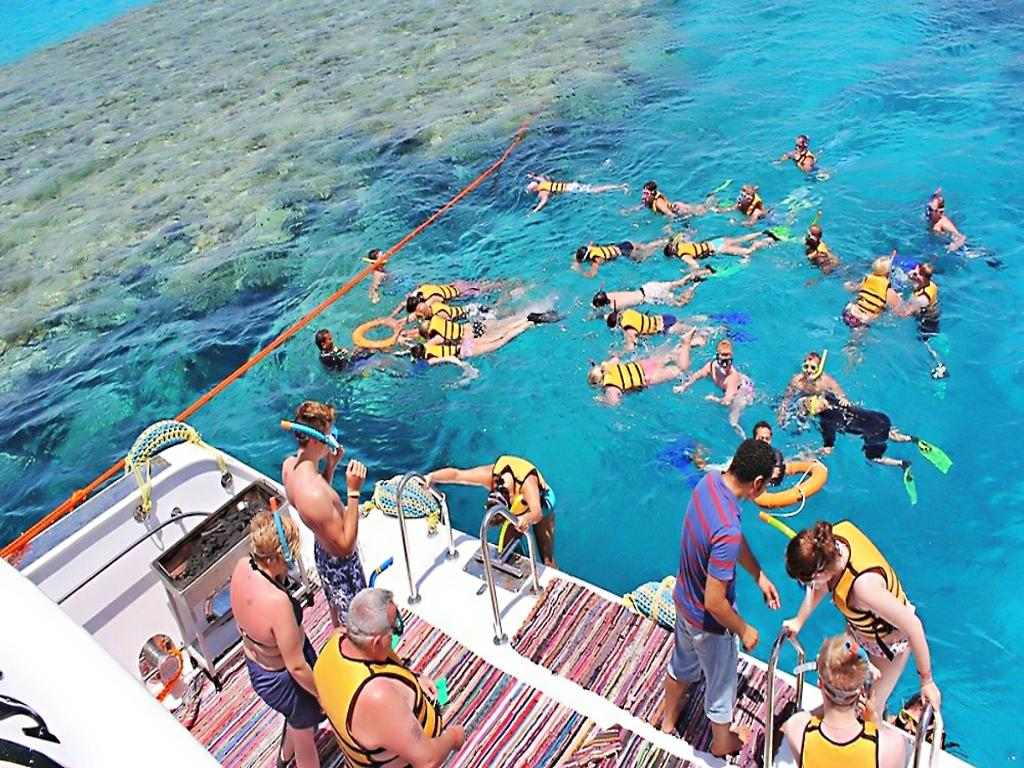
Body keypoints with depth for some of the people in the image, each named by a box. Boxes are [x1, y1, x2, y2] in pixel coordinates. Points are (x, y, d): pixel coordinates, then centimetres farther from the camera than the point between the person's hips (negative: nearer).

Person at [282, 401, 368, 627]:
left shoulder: (290, 464, -13)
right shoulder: (313, 494, -42)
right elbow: (346, 546, -33)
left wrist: (330, 466, -7)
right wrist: (354, 491, -36)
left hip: (322, 548, 9)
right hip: (340, 563, -9)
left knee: (336, 604, 34)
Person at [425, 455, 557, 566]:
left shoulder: (527, 483, -47)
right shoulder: (489, 476, -36)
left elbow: (537, 513, -60)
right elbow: (456, 474, -34)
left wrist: (526, 519, -82)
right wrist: (431, 477, -49)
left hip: (541, 505, -4)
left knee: (547, 560, -2)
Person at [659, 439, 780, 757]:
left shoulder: (710, 481, -16)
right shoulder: (727, 530, -41)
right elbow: (714, 603, -32)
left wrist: (759, 576, 7)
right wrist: (744, 630, -15)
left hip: (684, 599, 7)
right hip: (708, 621, -7)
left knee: (682, 662, 33)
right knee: (721, 684, 23)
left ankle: (669, 718, 60)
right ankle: (722, 743, 52)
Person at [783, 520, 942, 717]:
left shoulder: (864, 586, -47)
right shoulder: (832, 539, -28)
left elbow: (913, 625, -35)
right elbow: (822, 584, -6)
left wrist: (926, 680, -23)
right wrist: (799, 620, 2)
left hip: (889, 643, -6)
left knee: (872, 711, 12)